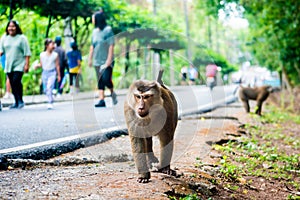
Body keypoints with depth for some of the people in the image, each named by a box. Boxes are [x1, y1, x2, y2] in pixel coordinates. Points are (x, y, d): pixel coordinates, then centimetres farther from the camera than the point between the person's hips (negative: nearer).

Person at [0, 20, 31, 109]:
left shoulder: (22, 38, -2)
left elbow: (27, 53, -3)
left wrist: (27, 64, -9)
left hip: (19, 65, -5)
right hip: (8, 65, 5)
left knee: (16, 81, -17)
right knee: (12, 84, 5)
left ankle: (20, 101, -5)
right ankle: (16, 102, 15)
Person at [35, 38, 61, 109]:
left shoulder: (55, 55, -3)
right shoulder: (42, 55, 0)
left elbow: (57, 65, 2)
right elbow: (41, 64, 10)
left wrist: (58, 75, 4)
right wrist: (37, 66, -12)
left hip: (52, 73, -3)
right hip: (44, 72, 3)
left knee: (49, 87, -18)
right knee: (45, 90, 9)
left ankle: (50, 103, -16)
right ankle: (51, 99, 32)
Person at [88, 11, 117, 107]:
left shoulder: (108, 30, -8)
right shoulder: (95, 31, 10)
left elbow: (111, 46, -12)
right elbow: (92, 46, 17)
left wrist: (109, 60, -17)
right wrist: (90, 59, 13)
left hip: (107, 61, -6)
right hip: (97, 61, 6)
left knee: (106, 79, -15)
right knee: (100, 81, 4)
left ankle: (112, 93, 10)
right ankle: (101, 100, 4)